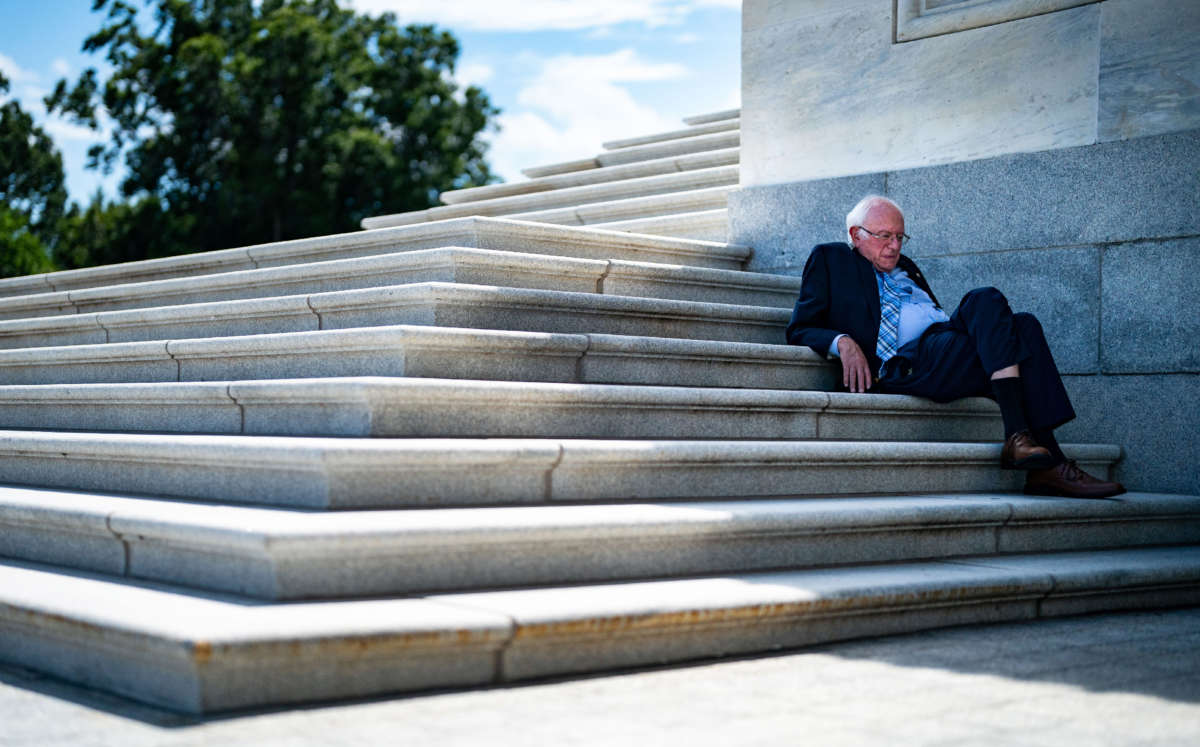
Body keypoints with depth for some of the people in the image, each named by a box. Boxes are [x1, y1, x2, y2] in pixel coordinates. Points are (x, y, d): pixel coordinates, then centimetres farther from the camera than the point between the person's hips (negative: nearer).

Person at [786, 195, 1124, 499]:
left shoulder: (905, 267, 35)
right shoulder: (830, 259, 17)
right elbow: (800, 330, 6)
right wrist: (842, 342, -14)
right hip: (902, 364, -7)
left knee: (1023, 326, -21)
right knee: (987, 301, -26)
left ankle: (1046, 466, -30)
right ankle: (1017, 435, -37)